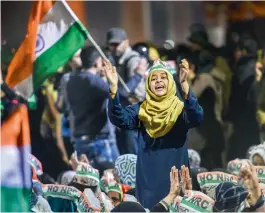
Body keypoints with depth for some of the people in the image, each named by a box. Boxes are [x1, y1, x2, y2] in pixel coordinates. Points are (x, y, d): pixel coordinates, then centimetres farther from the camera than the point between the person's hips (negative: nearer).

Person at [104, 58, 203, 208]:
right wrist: (114, 87, -29)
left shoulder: (181, 108, -1)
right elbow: (120, 119, -12)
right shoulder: (141, 110, 5)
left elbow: (197, 118, -23)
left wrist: (184, 84, -38)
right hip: (148, 181, 2)